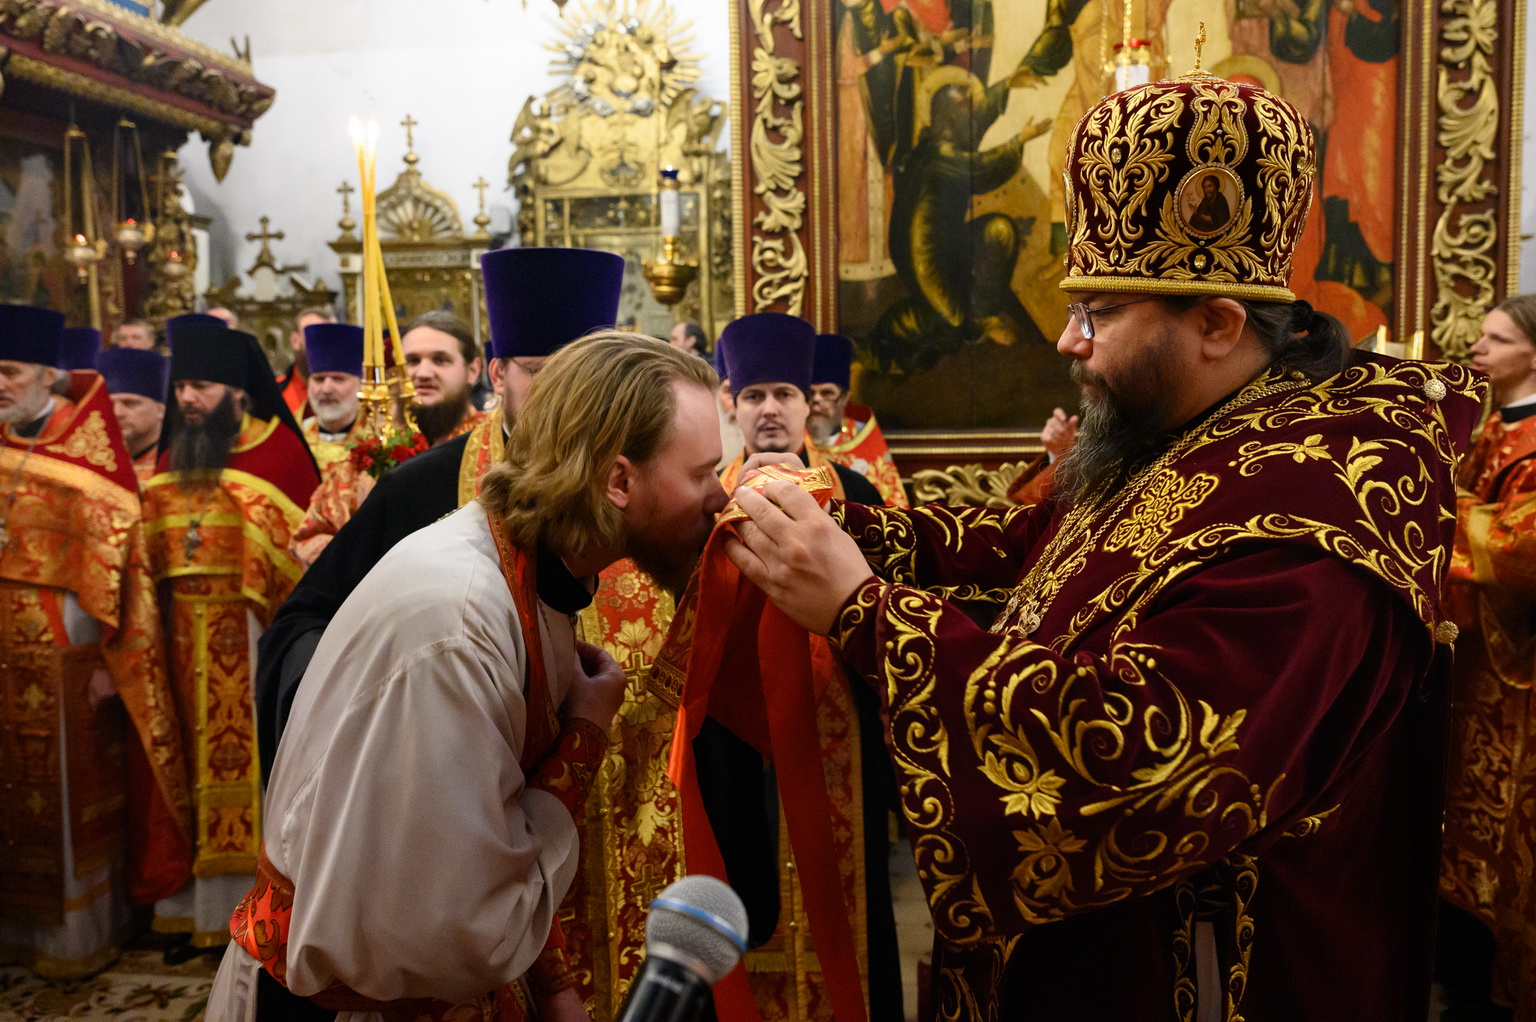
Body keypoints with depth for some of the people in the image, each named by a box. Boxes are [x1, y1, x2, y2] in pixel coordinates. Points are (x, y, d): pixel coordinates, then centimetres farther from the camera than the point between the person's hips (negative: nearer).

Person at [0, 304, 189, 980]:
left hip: (65, 647, -5)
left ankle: (78, 934, 20)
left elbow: (114, 555, -12)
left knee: (72, 791, 5)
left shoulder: (89, 444, -10)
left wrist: (105, 659, -15)